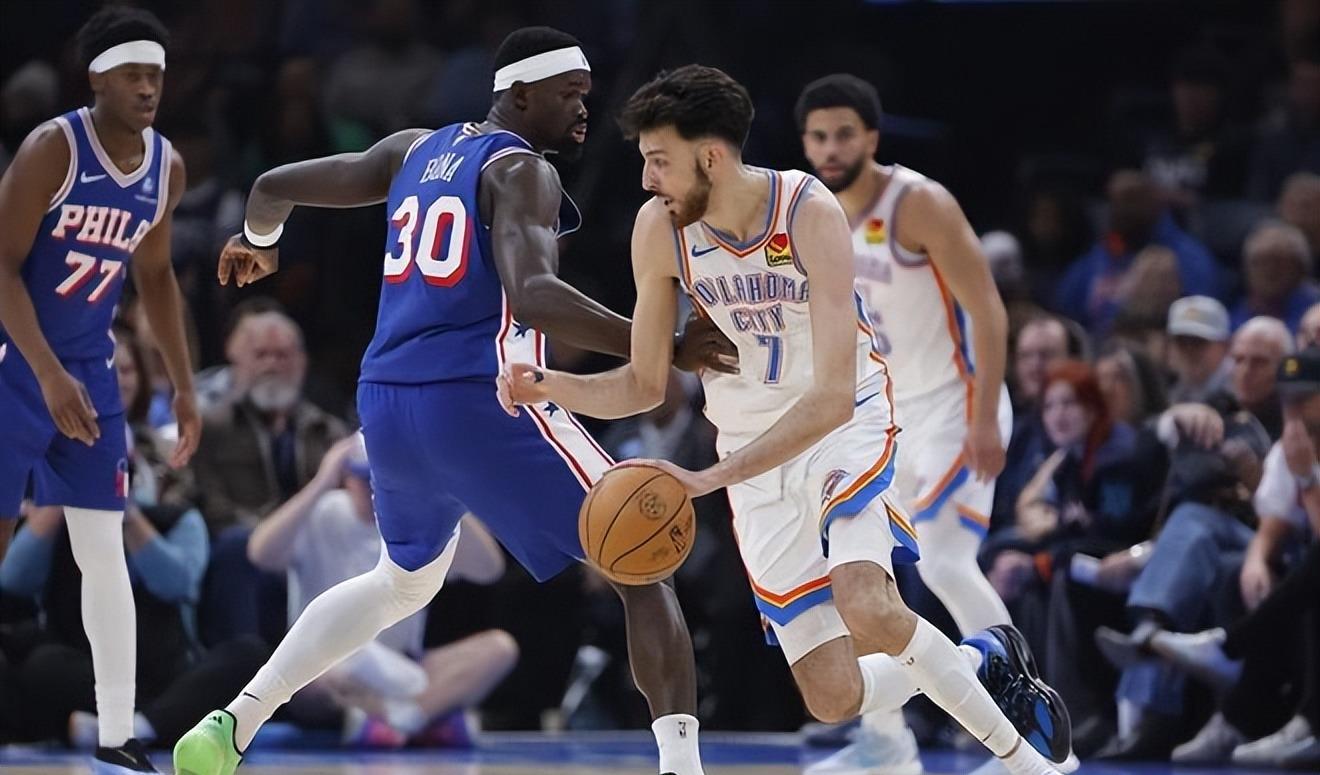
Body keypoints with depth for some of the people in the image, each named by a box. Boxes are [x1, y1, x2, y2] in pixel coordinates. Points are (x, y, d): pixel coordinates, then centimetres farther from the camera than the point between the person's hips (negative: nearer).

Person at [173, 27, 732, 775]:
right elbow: (531, 294, -24)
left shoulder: (413, 150, 17)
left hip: (387, 405, 8)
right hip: (482, 401, -8)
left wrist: (258, 243, 47)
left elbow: (275, 185, 24)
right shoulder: (521, 170, -6)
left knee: (406, 581, 33)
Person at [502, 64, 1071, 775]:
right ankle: (979, 659, 25)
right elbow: (644, 386, 1)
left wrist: (709, 478, -39)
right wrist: (550, 386, -19)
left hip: (847, 426, -4)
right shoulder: (659, 230, -10)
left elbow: (832, 396, -32)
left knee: (868, 612, -32)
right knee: (834, 698, -5)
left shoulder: (809, 213, -24)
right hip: (756, 452, 4)